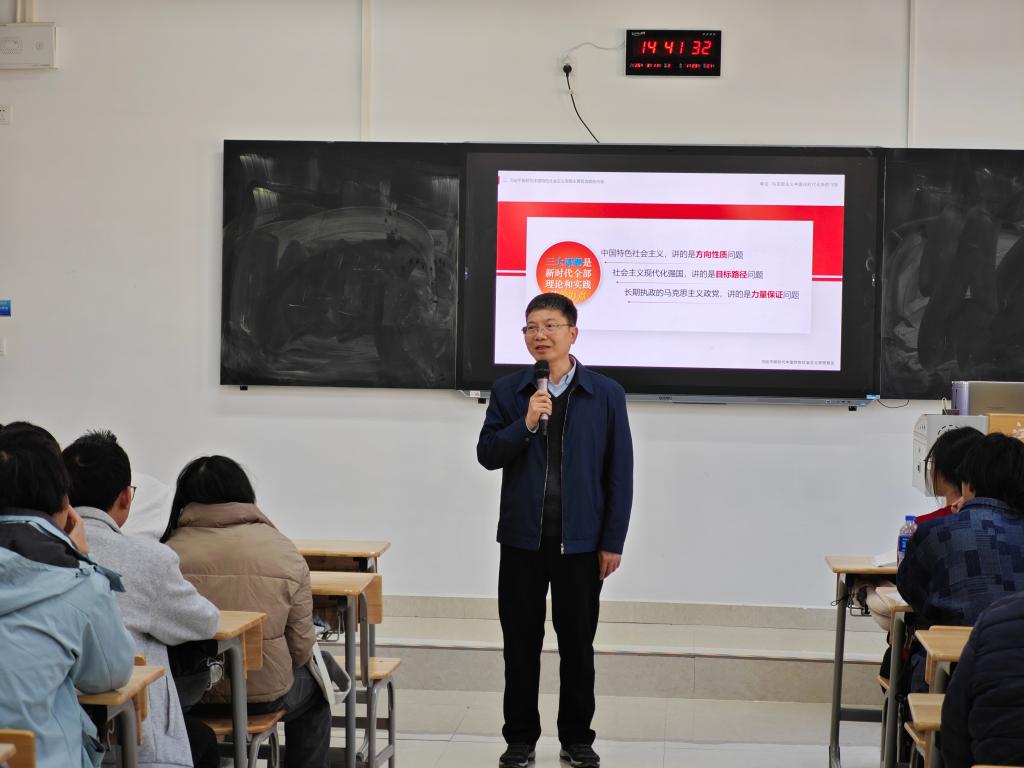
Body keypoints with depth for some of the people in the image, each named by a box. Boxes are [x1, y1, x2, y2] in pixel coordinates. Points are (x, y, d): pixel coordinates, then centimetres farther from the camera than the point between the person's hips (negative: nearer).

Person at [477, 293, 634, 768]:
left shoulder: (605, 395, -1)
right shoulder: (508, 391, 3)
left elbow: (619, 473, 0)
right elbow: (487, 454, -3)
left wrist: (613, 542, -3)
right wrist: (526, 424, -19)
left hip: (580, 542, -1)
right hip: (522, 538, 1)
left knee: (578, 644, 8)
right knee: (521, 643, 8)